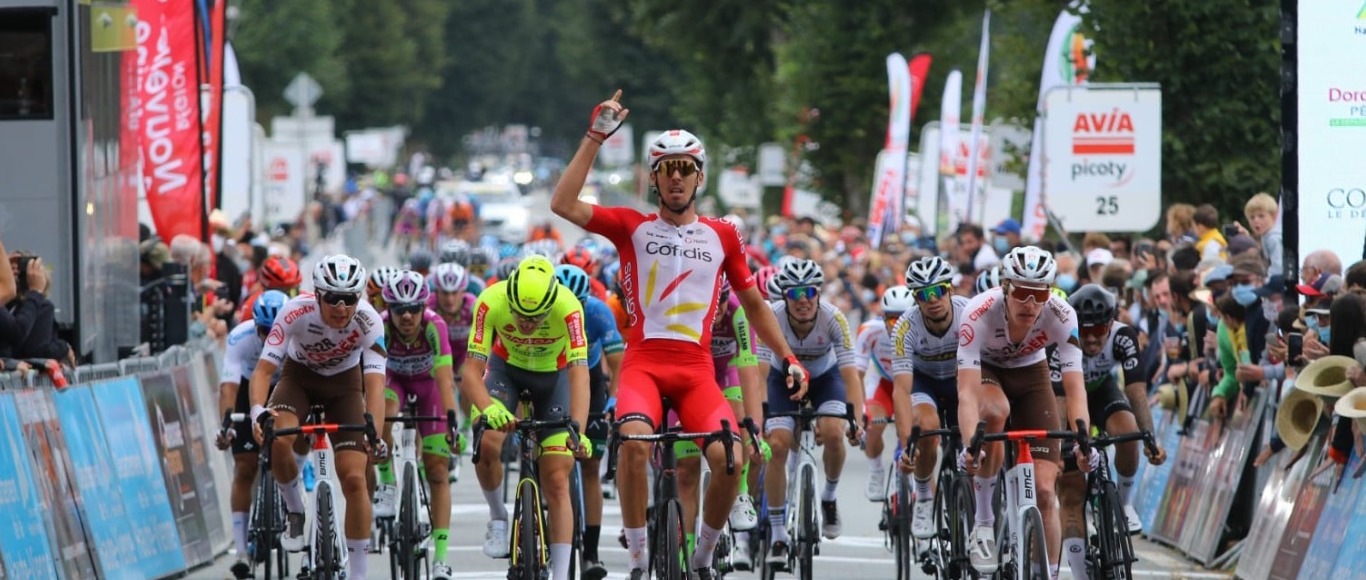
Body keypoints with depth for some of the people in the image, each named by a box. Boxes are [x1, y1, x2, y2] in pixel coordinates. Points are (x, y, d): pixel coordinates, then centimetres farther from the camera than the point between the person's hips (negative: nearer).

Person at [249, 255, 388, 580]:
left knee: (354, 478, -11)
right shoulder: (296, 313, -32)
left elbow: (375, 382, -37)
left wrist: (375, 435, -53)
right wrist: (258, 410, -54)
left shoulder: (369, 323, -30)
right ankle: (294, 511, -3)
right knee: (279, 440, -32)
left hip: (344, 383, 0)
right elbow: (264, 369, -34)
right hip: (299, 375, 0)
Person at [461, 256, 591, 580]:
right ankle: (498, 517, 1)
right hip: (506, 368, 1)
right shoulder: (491, 302, -34)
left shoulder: (568, 308, -37)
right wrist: (489, 408, -56)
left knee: (556, 482, -8)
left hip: (554, 375, -1)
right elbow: (471, 371, -36)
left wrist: (578, 430, -57)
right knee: (487, 443, -27)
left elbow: (579, 373, -42)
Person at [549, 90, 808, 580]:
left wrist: (787, 358, 17)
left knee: (730, 458, -21)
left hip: (696, 369, 2)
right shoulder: (632, 227, 8)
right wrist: (596, 137, -5)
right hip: (643, 361, -2)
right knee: (635, 441, -32)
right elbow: (564, 205, -4)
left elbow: (753, 303, 24)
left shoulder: (722, 237, 15)